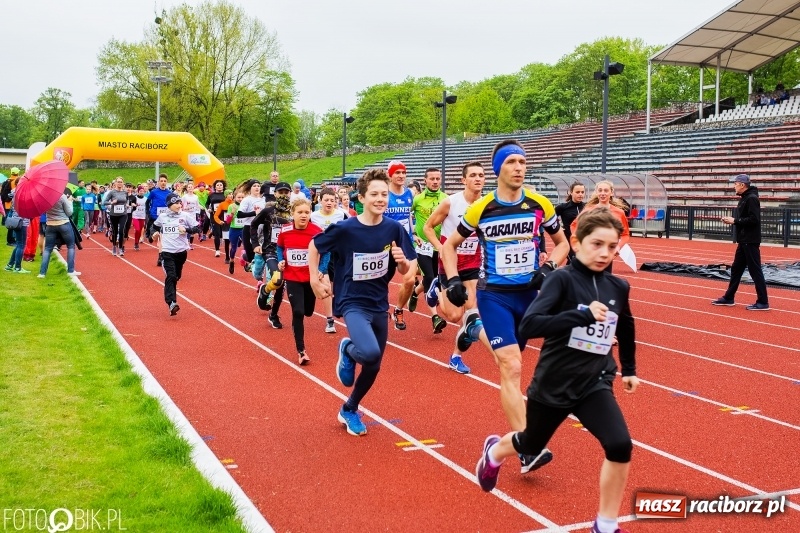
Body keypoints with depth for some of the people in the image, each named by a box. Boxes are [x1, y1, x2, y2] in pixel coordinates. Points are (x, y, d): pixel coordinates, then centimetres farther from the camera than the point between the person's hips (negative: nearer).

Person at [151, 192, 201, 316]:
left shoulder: (185, 216, -2)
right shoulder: (162, 217, 4)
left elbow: (198, 228, -3)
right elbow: (155, 225, 26)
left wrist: (186, 230, -16)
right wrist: (156, 232, 13)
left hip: (181, 251, 1)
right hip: (167, 251, -1)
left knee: (176, 277, 13)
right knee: (171, 276, -17)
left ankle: (171, 299, 33)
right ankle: (172, 303, -26)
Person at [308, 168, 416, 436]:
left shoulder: (394, 229, -8)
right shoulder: (344, 229, -16)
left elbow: (406, 270, 0)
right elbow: (314, 246, 1)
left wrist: (403, 261, -22)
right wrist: (314, 279, 2)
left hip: (379, 305, 4)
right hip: (352, 303, -4)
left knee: (373, 366, 14)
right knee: (370, 352, -30)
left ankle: (349, 410, 40)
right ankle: (348, 350, 7)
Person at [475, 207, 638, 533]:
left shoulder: (618, 288, -2)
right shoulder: (562, 279, -19)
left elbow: (626, 329, 20)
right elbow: (528, 326, -32)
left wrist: (629, 369, 28)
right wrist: (583, 315, -38)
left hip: (594, 384, 3)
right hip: (553, 384, -3)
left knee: (620, 446, -19)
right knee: (532, 446, 20)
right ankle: (494, 452, 57)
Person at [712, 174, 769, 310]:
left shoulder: (752, 198, -15)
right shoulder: (744, 198, 15)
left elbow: (753, 219, -23)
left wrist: (735, 220, -17)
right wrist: (731, 220, 4)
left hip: (751, 242, -10)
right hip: (744, 241, 10)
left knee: (755, 271, -6)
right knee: (736, 269, 15)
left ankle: (763, 302, -1)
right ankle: (728, 298, 23)